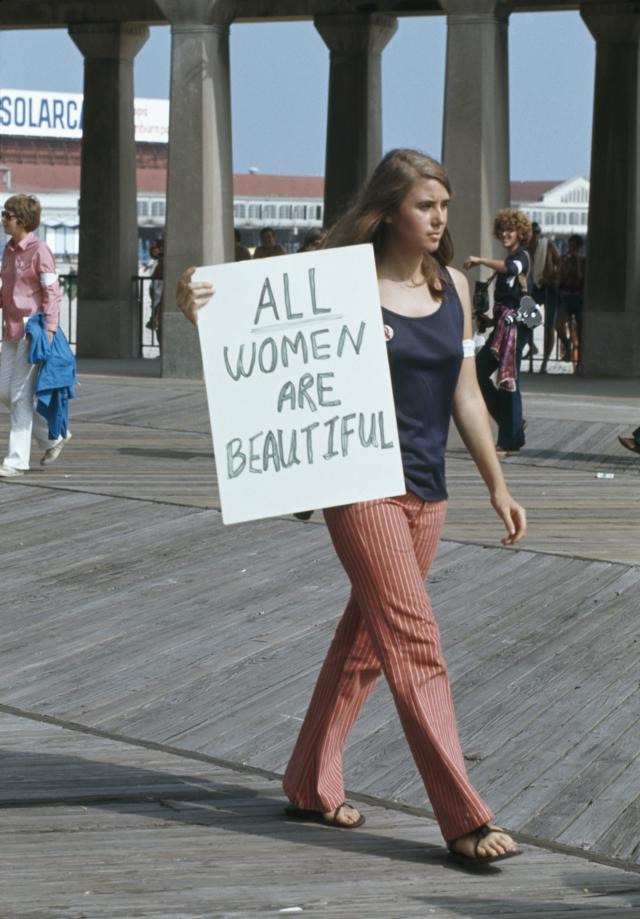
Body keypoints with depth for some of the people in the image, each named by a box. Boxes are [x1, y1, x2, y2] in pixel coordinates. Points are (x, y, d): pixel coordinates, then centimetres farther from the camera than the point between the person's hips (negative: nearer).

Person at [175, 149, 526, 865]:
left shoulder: (454, 287, 9)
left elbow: (465, 395, 15)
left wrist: (497, 485, 15)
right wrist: (202, 314, -26)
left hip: (426, 490, 6)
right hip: (361, 485, -6)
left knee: (365, 639, 14)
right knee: (414, 644, -10)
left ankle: (311, 784, 28)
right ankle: (464, 818, -10)